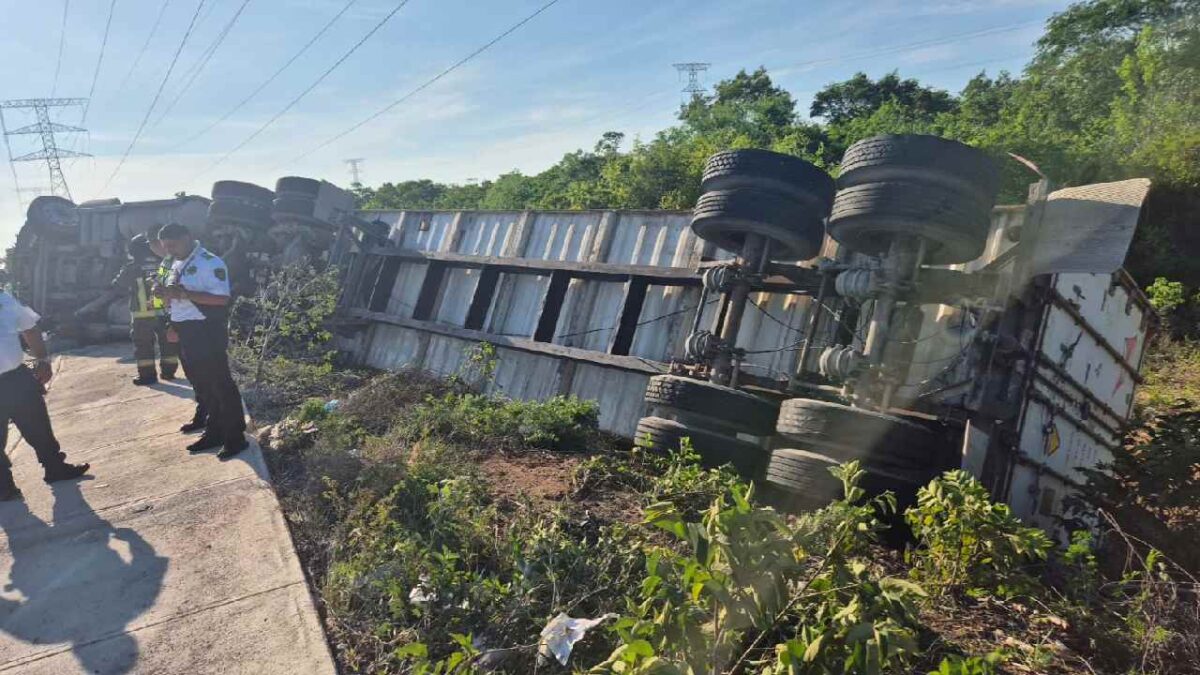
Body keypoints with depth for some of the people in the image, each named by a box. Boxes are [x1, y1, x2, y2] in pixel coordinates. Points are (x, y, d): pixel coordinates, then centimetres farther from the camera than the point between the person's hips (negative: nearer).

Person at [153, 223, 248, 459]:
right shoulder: (177, 265, 15)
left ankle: (236, 437, 3)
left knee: (220, 383, -4)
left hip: (207, 331, -9)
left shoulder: (210, 263, -13)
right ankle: (215, 431, 27)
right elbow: (176, 299, 23)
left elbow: (221, 298, -22)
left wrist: (184, 293, -24)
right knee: (202, 384, 16)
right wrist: (165, 293, 0)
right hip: (186, 332, 9)